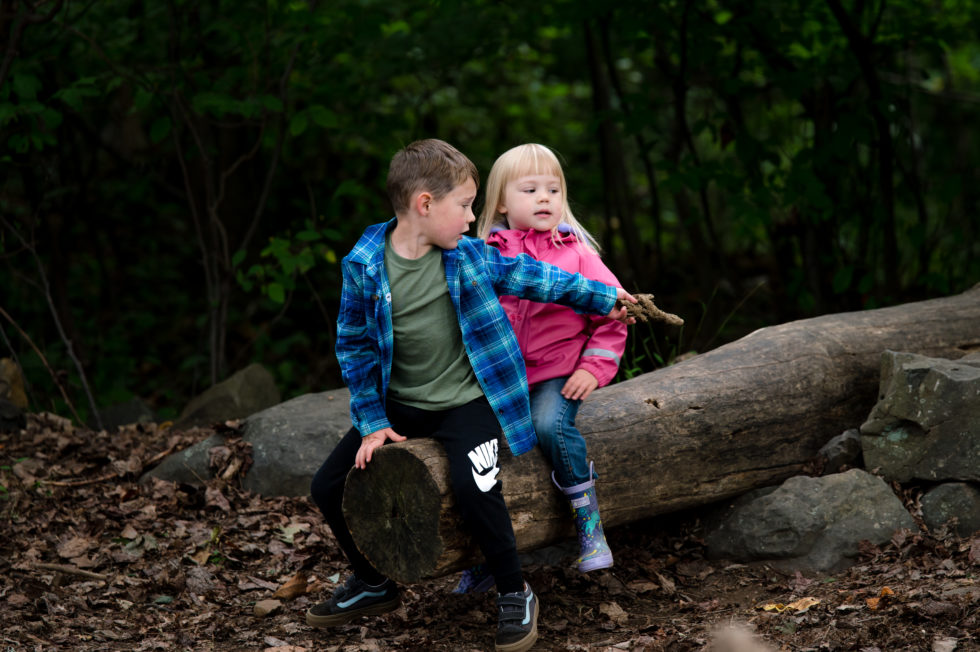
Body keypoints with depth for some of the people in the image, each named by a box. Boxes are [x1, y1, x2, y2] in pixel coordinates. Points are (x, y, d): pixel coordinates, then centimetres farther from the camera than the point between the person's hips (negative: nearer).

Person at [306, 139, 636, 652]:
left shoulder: (469, 256, -5)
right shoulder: (363, 266, -9)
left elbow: (530, 277, 8)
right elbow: (355, 346, -3)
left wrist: (603, 298, 15)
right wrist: (373, 422, -6)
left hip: (466, 402, -2)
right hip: (400, 406, 2)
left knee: (474, 487, -28)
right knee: (329, 486, -1)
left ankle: (514, 594, -5)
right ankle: (373, 585, 24)